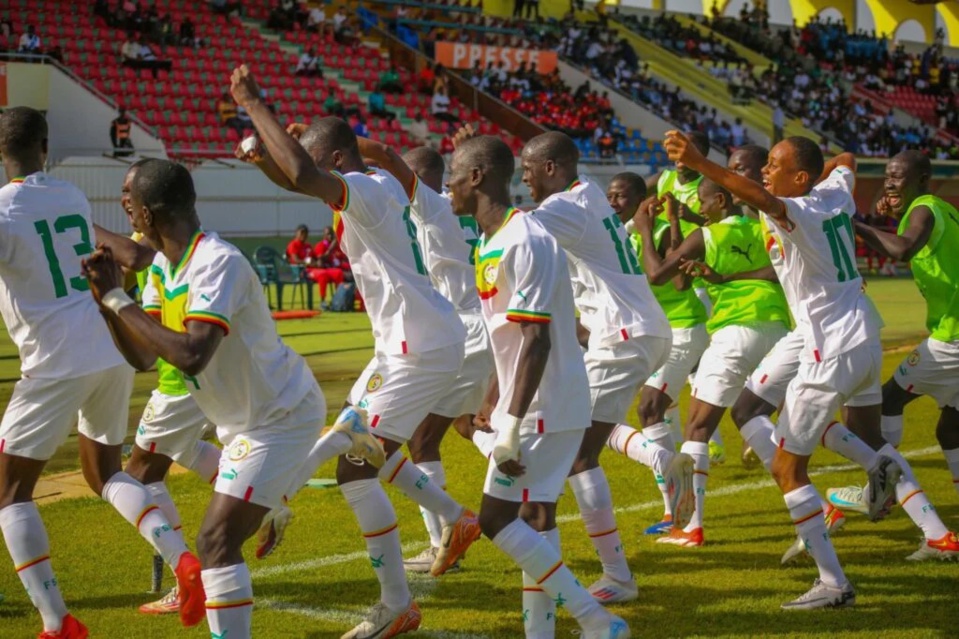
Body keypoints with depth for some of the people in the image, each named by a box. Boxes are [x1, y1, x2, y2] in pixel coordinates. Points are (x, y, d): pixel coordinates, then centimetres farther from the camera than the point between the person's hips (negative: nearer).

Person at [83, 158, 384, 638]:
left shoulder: (217, 264, -29)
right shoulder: (163, 266, -1)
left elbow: (191, 355, -41)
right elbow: (143, 358, 2)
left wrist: (119, 300, -32)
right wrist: (106, 301, -12)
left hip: (281, 415, -10)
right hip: (246, 416, 10)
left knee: (217, 540, -19)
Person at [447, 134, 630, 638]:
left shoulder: (523, 242, -20)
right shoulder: (492, 242, 11)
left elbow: (536, 341, -25)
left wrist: (512, 426, -26)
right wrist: (495, 408, 23)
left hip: (543, 407, -10)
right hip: (535, 405, 10)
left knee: (497, 519, -9)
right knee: (534, 515, 12)